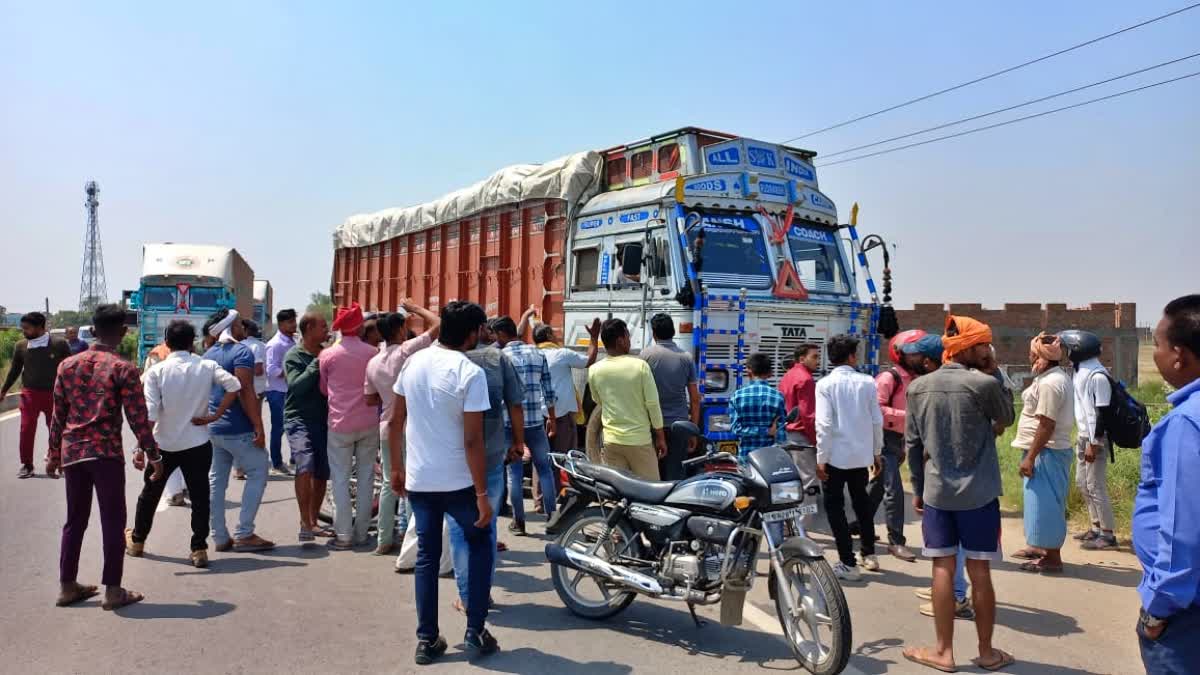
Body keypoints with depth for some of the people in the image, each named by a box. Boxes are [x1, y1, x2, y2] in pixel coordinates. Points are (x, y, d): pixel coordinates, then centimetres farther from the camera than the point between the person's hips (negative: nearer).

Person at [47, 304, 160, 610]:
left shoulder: (68, 365, 7)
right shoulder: (123, 369, -9)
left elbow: (58, 415, 11)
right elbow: (138, 418, -10)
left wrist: (54, 453, 21)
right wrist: (154, 456, -3)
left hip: (71, 452, 6)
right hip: (106, 452, -5)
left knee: (75, 520, 17)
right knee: (113, 521, 3)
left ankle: (68, 586, 24)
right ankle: (113, 590, 7)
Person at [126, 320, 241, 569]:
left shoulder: (156, 371, -8)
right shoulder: (207, 367, -5)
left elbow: (149, 413, -13)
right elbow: (234, 386, -17)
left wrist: (141, 447, -11)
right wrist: (215, 416, -10)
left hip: (164, 444, 1)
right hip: (197, 444, -1)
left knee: (150, 493, 20)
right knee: (199, 496, 4)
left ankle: (137, 541, 37)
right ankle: (199, 549, 3)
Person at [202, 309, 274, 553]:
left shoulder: (208, 355, 13)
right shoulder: (241, 352, -12)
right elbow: (245, 392, -20)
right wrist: (258, 426, -20)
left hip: (213, 428, 8)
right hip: (238, 429, -8)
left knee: (216, 481, 9)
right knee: (258, 473, 2)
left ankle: (220, 537, 14)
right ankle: (244, 534, -1)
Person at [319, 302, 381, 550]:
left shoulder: (327, 355, -6)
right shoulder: (372, 353, -6)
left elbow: (323, 389, 9)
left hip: (340, 423, -1)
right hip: (369, 423, 1)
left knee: (340, 479, 6)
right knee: (365, 477, 11)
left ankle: (344, 535, 6)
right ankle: (361, 533, 16)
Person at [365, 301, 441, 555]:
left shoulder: (373, 362, 5)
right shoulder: (406, 350, -14)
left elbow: (371, 399, 11)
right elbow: (438, 324, -16)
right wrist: (415, 308, -3)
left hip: (387, 428, 6)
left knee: (390, 483, 15)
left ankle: (384, 540, 21)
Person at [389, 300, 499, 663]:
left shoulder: (413, 362, 2)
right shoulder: (471, 372, -16)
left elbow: (395, 422, 8)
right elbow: (472, 440, -18)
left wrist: (396, 468, 18)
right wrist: (482, 494, -14)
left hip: (417, 480, 5)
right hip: (457, 482, -5)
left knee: (426, 556, 15)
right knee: (480, 544, 16)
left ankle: (427, 640, 20)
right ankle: (475, 632, 15)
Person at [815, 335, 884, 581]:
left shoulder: (825, 384, -10)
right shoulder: (867, 382, -1)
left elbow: (824, 424, -15)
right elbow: (877, 420, 1)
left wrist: (821, 458, -10)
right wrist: (876, 452, 13)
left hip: (836, 455, -4)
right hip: (861, 454, 4)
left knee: (835, 507, 6)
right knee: (862, 503, 22)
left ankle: (848, 563, 4)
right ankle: (868, 554, 32)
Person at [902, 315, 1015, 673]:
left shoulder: (917, 387, 0)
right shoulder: (984, 383, -13)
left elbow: (913, 445, 4)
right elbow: (1007, 418, 6)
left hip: (936, 492, 3)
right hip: (978, 493, -3)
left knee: (943, 568, 8)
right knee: (979, 571, 7)